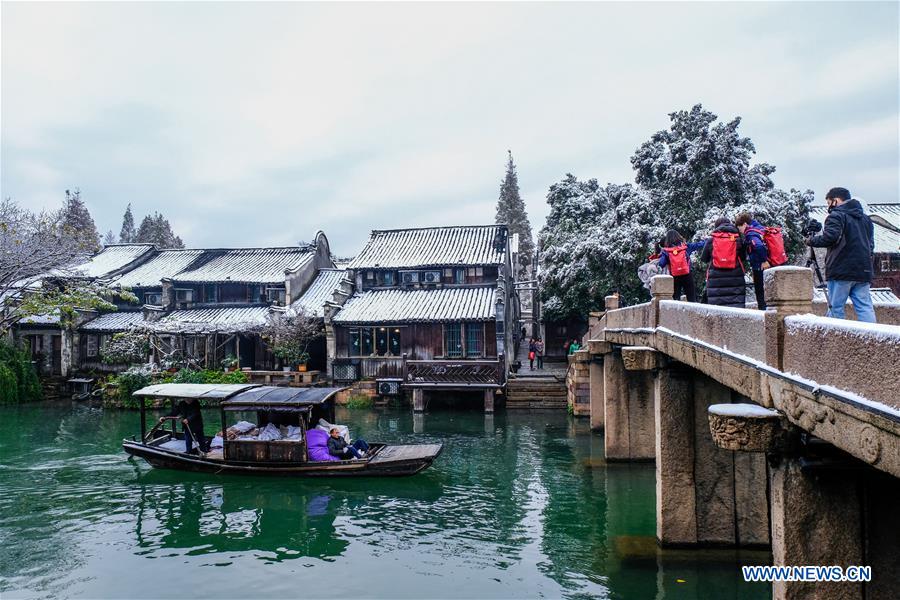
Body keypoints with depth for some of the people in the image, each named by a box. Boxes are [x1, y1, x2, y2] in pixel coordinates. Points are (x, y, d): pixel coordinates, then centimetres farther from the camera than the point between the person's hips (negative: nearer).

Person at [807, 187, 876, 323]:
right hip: (864, 271, 7)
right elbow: (871, 244, 22)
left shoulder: (837, 215, -3)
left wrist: (811, 240, -2)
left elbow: (829, 238, -17)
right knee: (865, 308, 3)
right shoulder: (865, 218, 21)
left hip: (841, 271, -7)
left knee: (836, 307, -2)